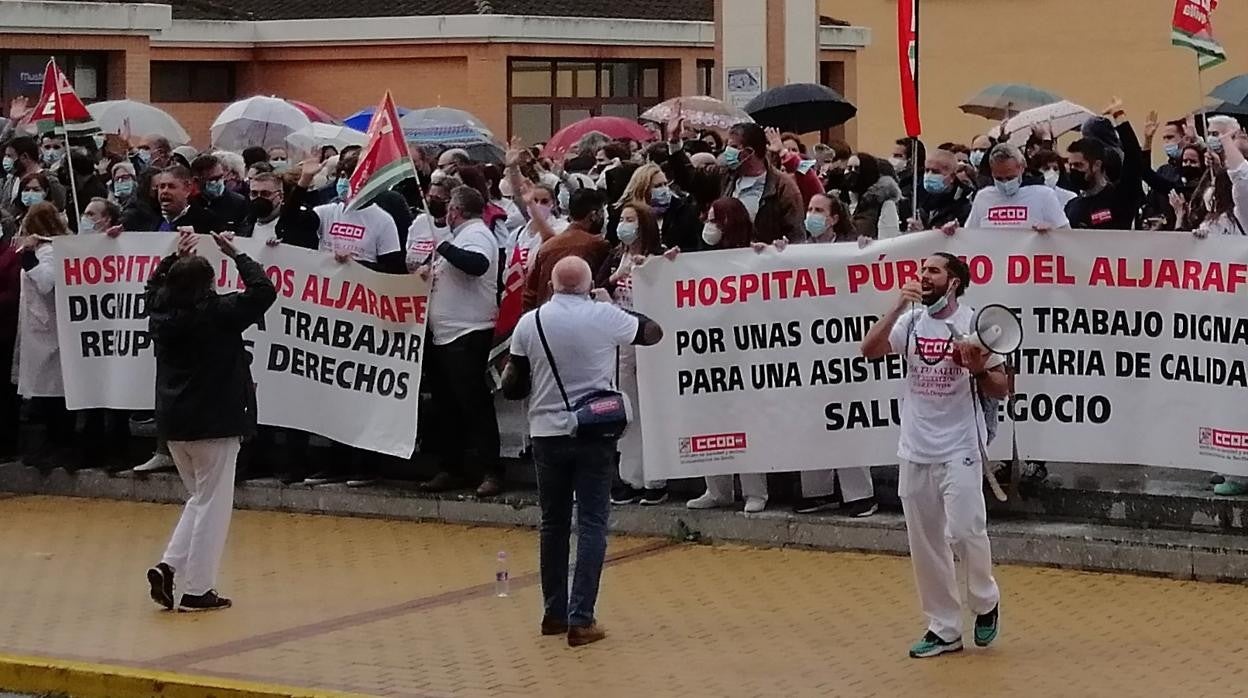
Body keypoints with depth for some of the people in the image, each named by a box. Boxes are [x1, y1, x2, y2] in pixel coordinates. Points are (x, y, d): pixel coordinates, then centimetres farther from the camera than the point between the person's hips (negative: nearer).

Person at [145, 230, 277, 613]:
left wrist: (175, 257, 22)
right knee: (212, 505, 3)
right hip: (215, 423, -7)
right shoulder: (218, 313, -15)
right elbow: (263, 291, -12)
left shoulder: (161, 313, 2)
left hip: (174, 423, 7)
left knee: (200, 498, 21)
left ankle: (169, 567, 6)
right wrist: (236, 255, -4)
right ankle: (196, 589, 2)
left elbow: (154, 286, 25)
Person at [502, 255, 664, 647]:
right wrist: (627, 310, 27)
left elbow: (512, 388, 1)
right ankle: (581, 619, -6)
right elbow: (653, 333, 11)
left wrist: (509, 376, 22)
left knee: (553, 525, 14)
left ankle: (554, 614, 20)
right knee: (591, 525, 0)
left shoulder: (529, 324, -3)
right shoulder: (606, 317, -7)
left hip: (548, 435, 2)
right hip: (595, 434, -2)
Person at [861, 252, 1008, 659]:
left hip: (959, 450, -4)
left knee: (965, 531, -11)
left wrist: (978, 369, -21)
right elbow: (869, 351, -10)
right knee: (925, 544, 6)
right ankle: (944, 629, 16)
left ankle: (986, 602, 17)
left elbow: (1001, 390, -1)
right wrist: (898, 307, -17)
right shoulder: (911, 323, 6)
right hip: (915, 451, 4)